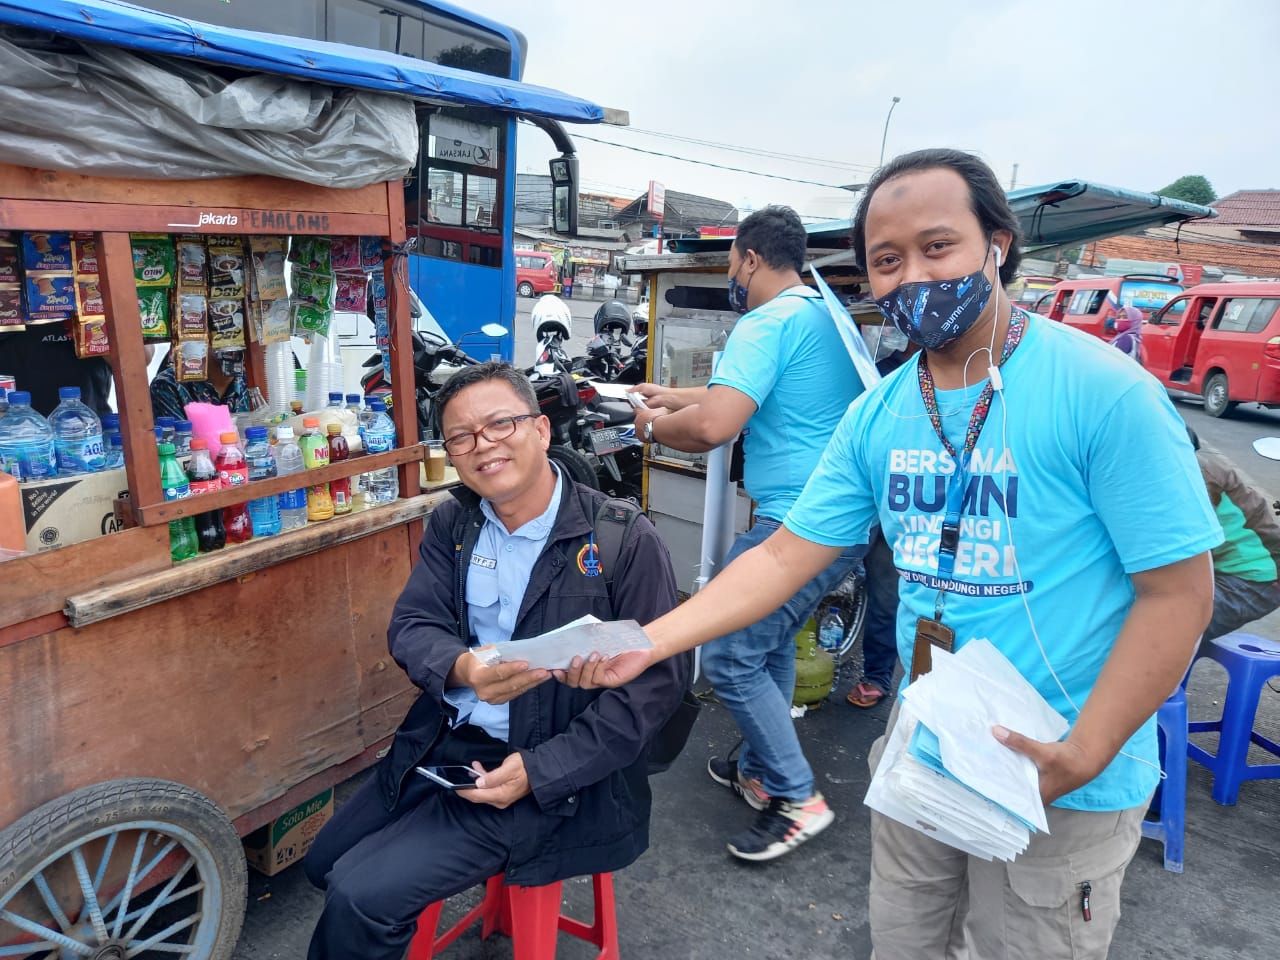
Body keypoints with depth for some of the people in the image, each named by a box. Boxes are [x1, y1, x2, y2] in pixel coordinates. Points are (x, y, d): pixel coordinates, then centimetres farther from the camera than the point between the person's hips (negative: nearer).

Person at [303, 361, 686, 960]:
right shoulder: (451, 525, 2)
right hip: (446, 741, 6)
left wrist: (540, 771, -22)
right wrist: (460, 669, -27)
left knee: (361, 896, -11)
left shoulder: (626, 541, -17)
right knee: (324, 865, 14)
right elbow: (410, 626, -2)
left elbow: (657, 680, -16)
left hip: (554, 771, -6)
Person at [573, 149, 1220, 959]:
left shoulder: (1105, 392, -18)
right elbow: (787, 556, -3)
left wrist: (1081, 757, -22)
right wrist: (648, 642, -11)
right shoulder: (875, 416, -3)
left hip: (1063, 786, -4)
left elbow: (1177, 590, -16)